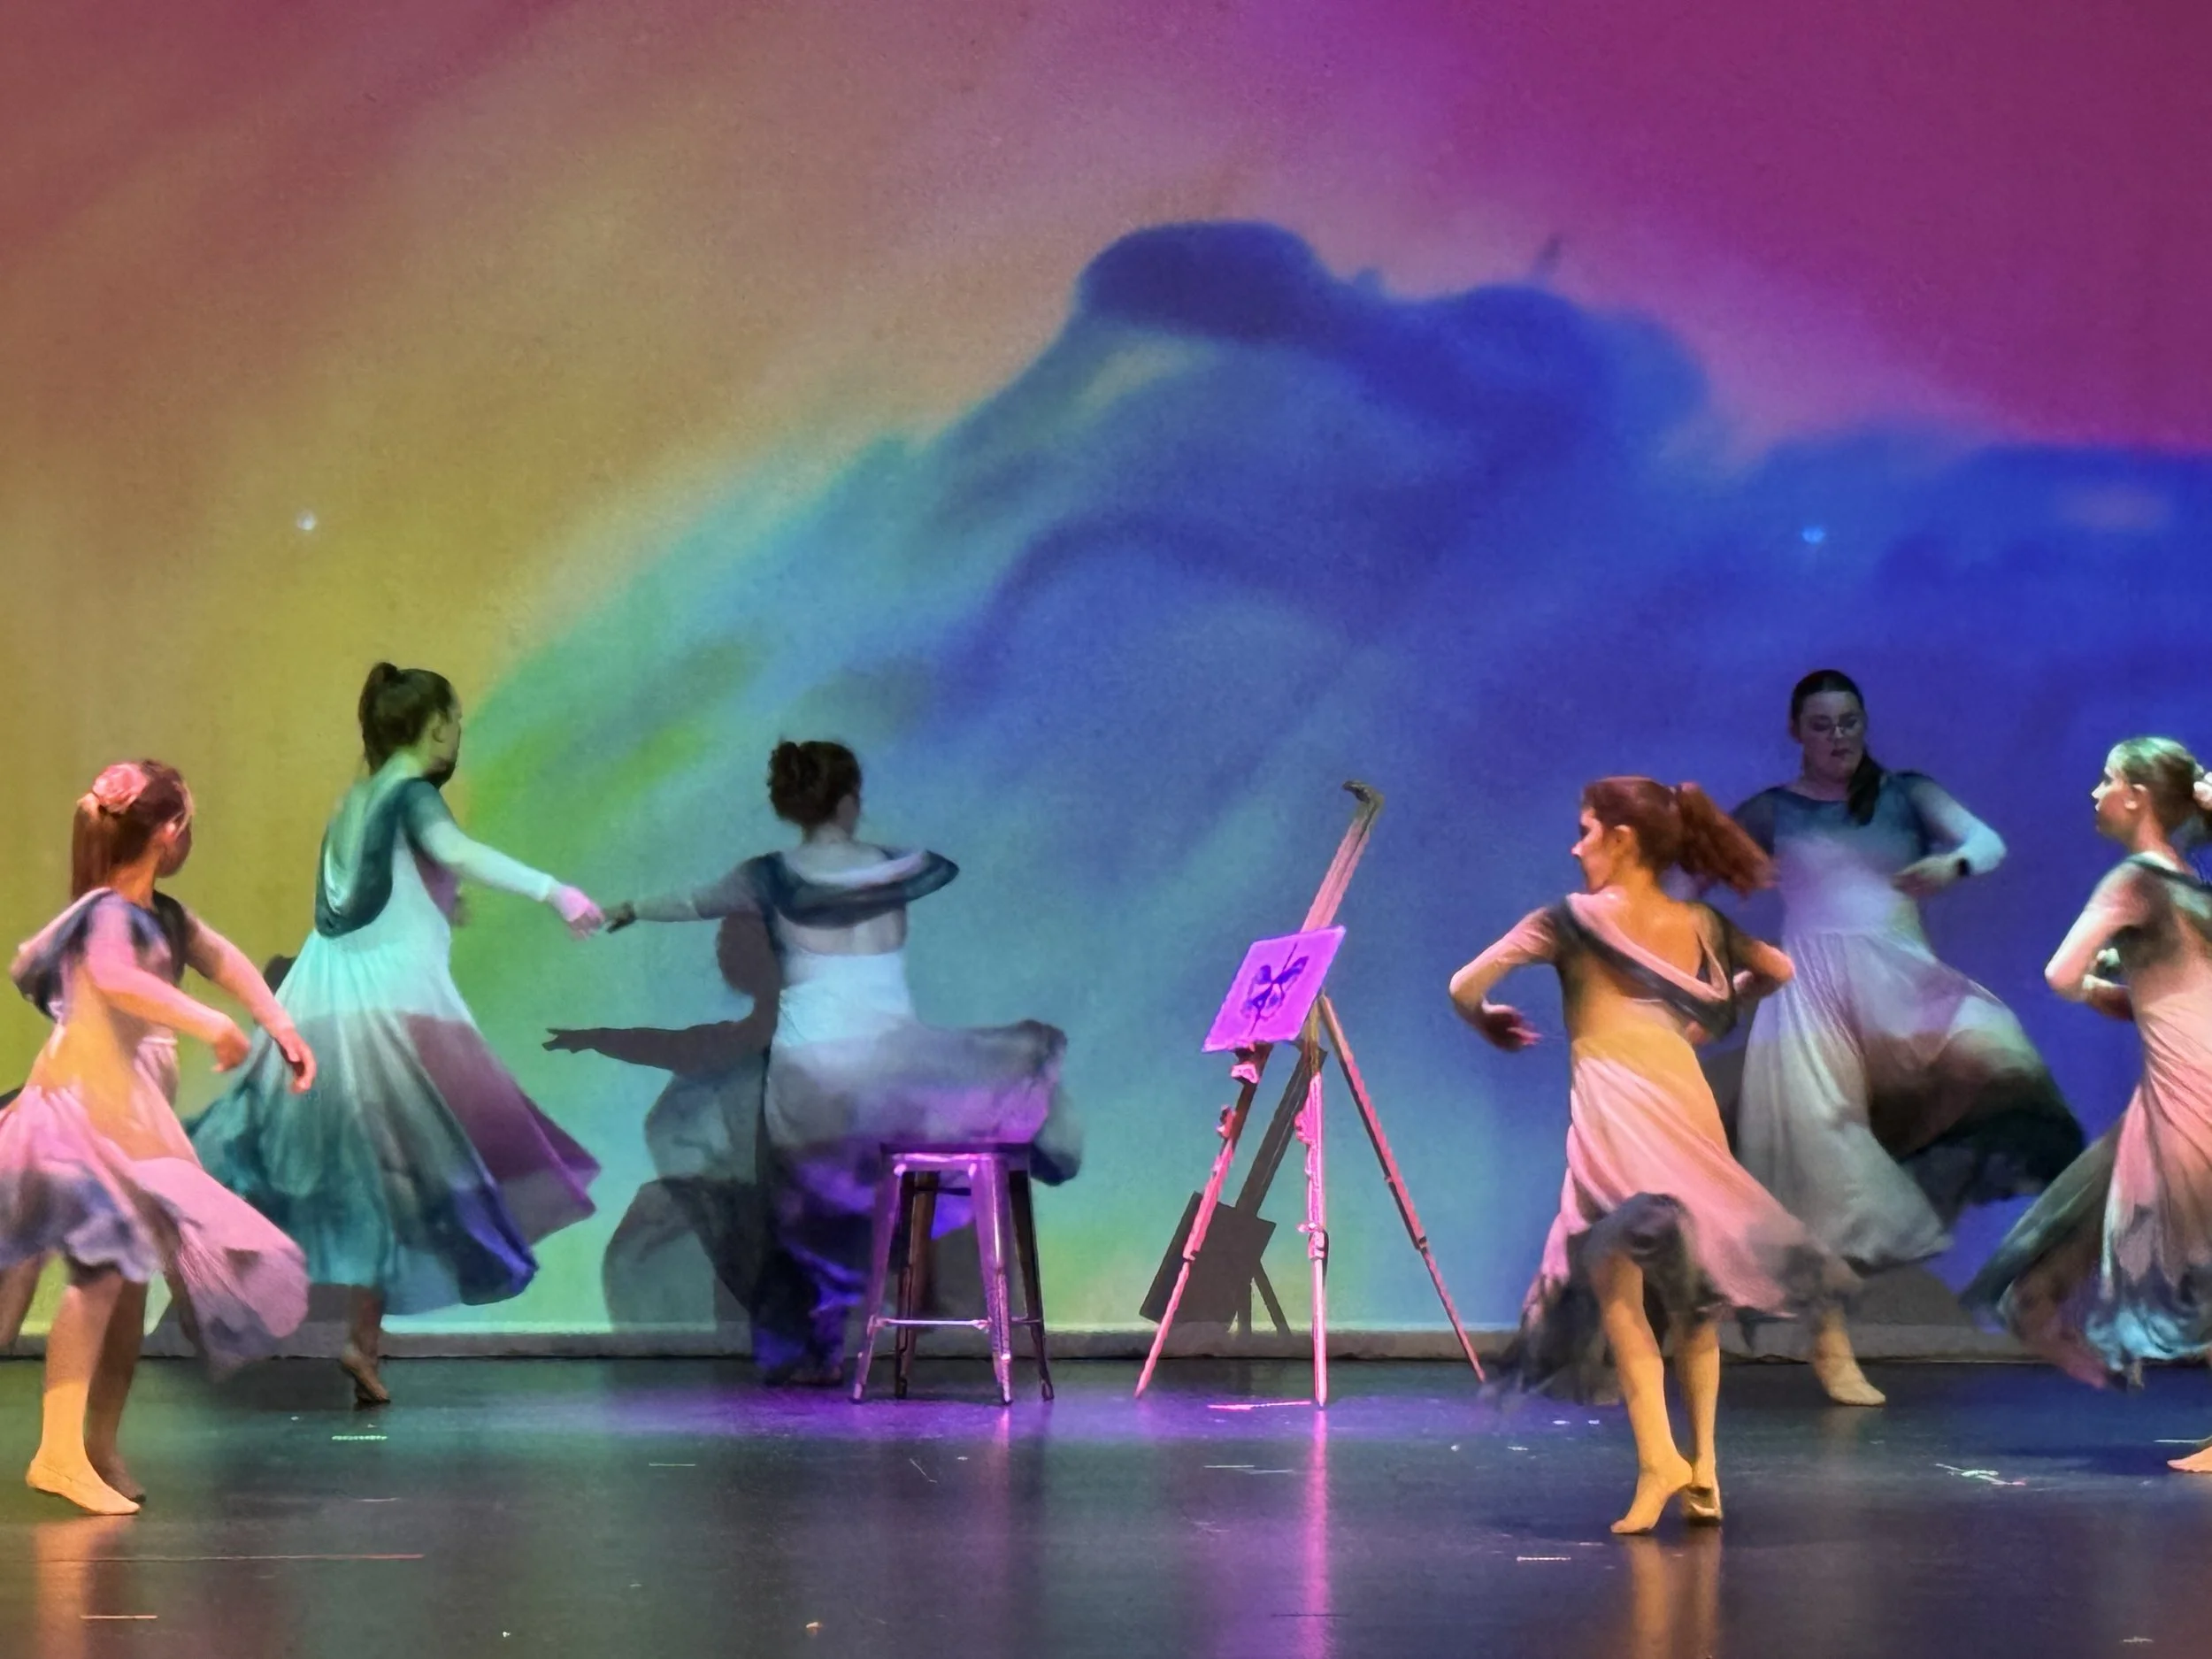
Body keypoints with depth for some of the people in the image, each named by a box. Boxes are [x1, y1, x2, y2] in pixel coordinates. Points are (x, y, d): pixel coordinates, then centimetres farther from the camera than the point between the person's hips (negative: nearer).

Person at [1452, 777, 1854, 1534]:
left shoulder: (1577, 919, 3)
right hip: (1689, 1105, 5)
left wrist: (1490, 1022, 22)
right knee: (1691, 1289, 16)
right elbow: (1778, 969, 32)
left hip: (1615, 1114, -5)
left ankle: (1658, 1454, -21)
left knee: (1620, 1286, -5)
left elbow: (1466, 987, 2)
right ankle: (1703, 1465, 13)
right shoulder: (1703, 925, 15)